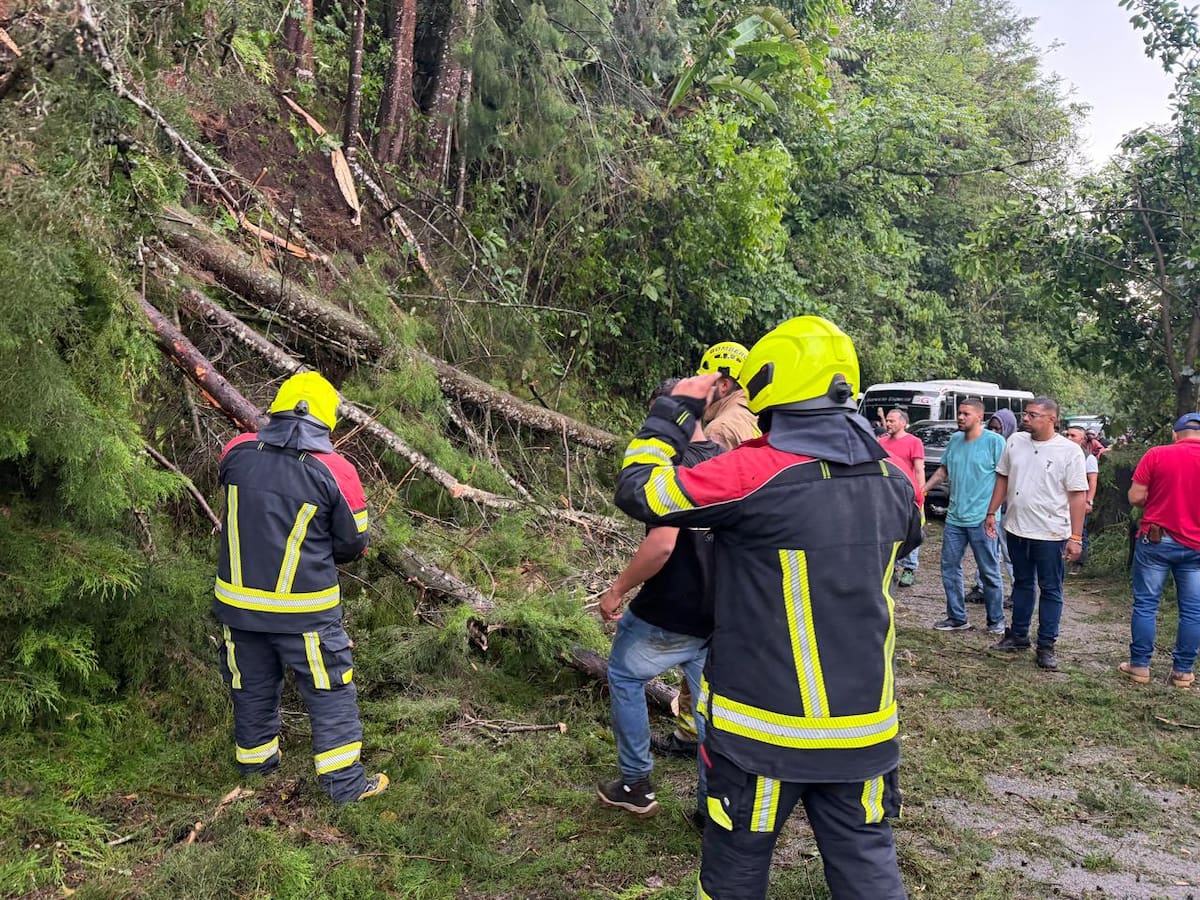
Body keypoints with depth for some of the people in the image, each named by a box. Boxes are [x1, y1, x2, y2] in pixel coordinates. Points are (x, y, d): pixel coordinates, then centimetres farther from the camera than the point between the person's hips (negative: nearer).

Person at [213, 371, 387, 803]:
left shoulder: (237, 453, -7)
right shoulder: (335, 471, -16)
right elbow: (352, 544, -5)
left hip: (238, 602, 4)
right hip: (305, 610, -4)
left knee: (253, 687, 23)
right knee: (330, 693, 10)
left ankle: (255, 760, 42)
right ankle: (344, 782, 16)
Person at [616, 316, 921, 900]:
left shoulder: (757, 474, -21)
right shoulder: (892, 479, -2)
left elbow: (639, 490, -13)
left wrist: (674, 412, 1)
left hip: (765, 729, -4)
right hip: (864, 730, 5)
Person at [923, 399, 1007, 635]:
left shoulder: (994, 441, -8)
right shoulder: (954, 440, 9)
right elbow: (943, 471, 20)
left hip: (982, 519, -6)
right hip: (955, 517, 6)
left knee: (989, 571, 5)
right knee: (949, 567, 9)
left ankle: (996, 621, 19)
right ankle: (957, 618, 21)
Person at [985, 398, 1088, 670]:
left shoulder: (1069, 451, -11)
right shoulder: (1015, 441, 3)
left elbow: (1078, 495, -11)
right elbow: (1003, 479, 12)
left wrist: (1076, 537, -14)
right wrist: (991, 513, 9)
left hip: (1051, 533, -5)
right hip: (1016, 528, 5)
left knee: (1050, 590, 6)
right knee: (1022, 584, 18)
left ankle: (1047, 645, 15)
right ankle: (1018, 635, 30)